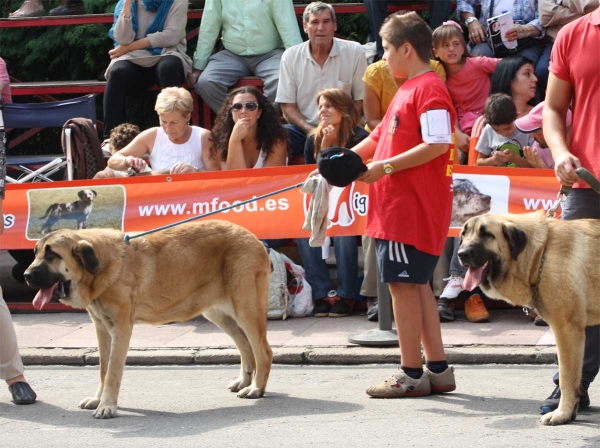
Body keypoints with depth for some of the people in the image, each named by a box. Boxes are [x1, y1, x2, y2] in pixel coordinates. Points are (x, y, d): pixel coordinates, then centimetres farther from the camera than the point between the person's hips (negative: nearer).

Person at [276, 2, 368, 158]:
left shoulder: (355, 52, -2)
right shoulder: (291, 56, 2)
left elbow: (360, 101, 2)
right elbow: (288, 107, 3)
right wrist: (312, 132, -15)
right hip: (304, 129, 1)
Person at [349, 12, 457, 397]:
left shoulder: (429, 89, -13)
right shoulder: (407, 89, 19)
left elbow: (438, 144, -22)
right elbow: (380, 137, 25)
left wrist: (386, 166, -20)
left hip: (414, 207, -10)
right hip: (397, 205, 10)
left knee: (403, 283, -7)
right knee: (416, 285, 12)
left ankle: (411, 374, -3)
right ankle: (437, 369, 17)